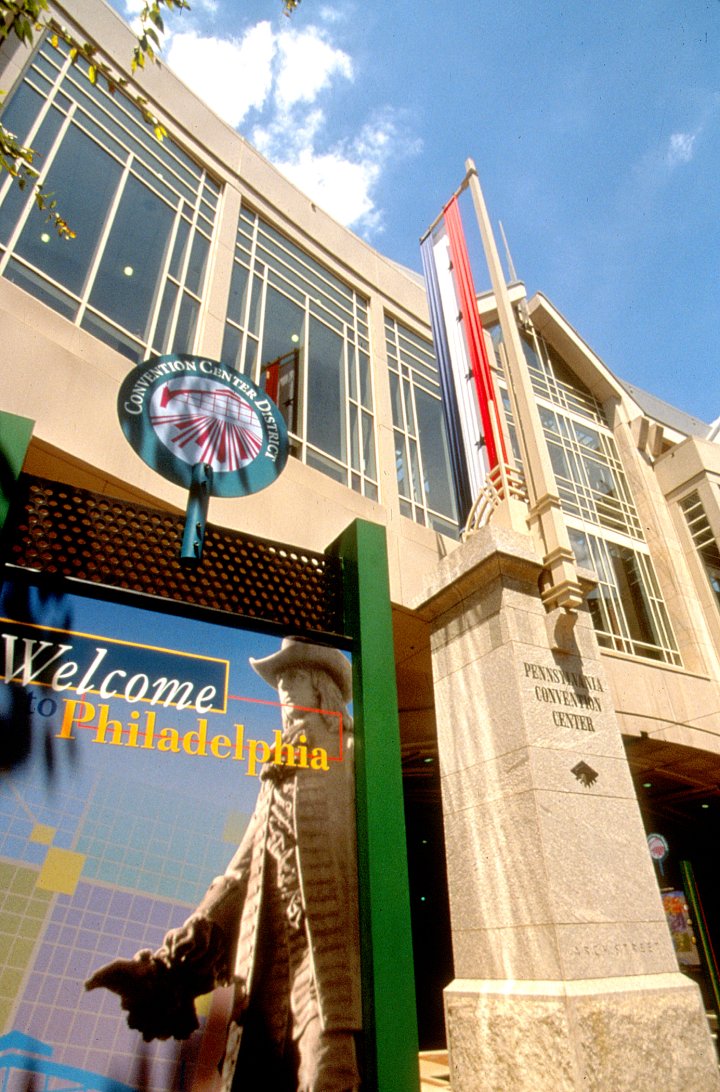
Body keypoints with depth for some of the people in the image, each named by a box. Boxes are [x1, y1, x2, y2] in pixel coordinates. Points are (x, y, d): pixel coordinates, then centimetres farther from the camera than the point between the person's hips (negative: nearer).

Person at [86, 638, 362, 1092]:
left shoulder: (353, 758, 2)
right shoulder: (277, 778, 23)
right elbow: (242, 873, 20)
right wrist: (167, 965, 13)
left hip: (328, 961, -6)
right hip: (267, 974, 6)